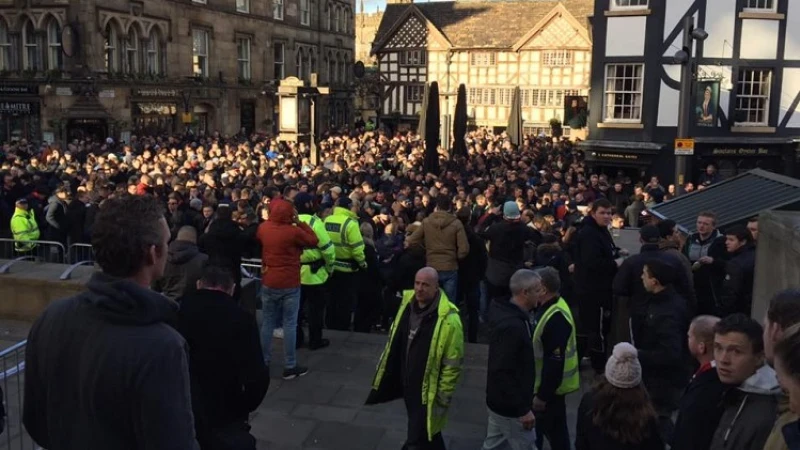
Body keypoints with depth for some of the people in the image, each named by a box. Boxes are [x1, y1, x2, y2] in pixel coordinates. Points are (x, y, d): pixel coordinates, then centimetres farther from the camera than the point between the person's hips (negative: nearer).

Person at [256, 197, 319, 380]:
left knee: (267, 323, 13)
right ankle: (290, 367, 7)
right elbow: (314, 241, -4)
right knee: (289, 325, 2)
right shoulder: (294, 231, -18)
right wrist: (300, 223, -3)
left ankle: (263, 362, 21)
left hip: (268, 282, 5)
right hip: (290, 284, -5)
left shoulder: (263, 228, -2)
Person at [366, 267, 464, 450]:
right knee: (426, 432, 26)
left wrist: (443, 397, -14)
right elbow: (395, 341, 11)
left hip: (428, 391, -7)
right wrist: (387, 373, 16)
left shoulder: (448, 319, -25)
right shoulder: (408, 303, -3)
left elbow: (452, 363, -18)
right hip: (407, 384, 7)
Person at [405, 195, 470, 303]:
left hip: (431, 268, 1)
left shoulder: (426, 222, -3)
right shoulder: (456, 223, -8)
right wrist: (455, 258, 8)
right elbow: (464, 249, -12)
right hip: (450, 269, -1)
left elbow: (410, 242, -3)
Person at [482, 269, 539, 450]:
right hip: (510, 405, -9)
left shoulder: (508, 313, 3)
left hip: (500, 400, 9)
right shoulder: (512, 326, -29)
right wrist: (523, 409, -23)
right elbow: (503, 372, -29)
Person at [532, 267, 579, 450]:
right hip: (541, 382, 9)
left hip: (550, 387, -9)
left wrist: (543, 395, -22)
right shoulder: (548, 306, 3)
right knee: (539, 425, 23)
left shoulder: (557, 318, -29)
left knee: (554, 430, 7)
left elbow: (555, 362, -28)